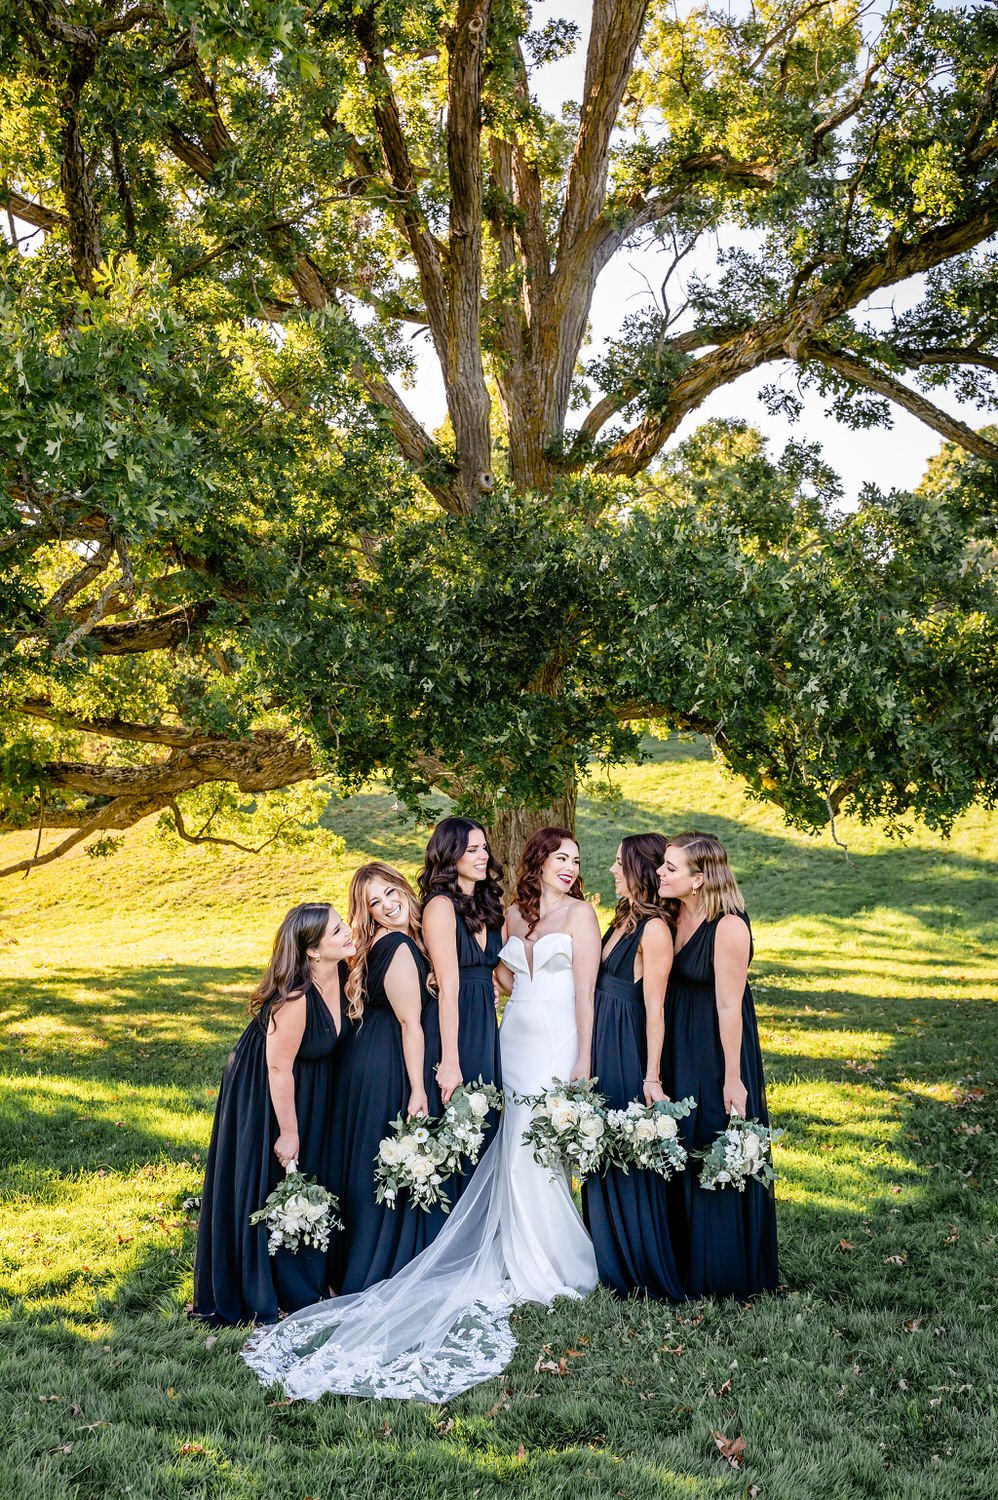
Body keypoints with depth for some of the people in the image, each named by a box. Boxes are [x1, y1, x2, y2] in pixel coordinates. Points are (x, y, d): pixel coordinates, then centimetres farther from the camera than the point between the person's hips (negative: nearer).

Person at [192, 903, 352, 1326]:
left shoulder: (340, 974, -13)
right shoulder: (295, 998, -35)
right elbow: (279, 1068, -26)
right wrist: (288, 1132, -18)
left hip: (310, 1088, 8)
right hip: (264, 1093, -7)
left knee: (309, 1181, 18)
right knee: (267, 1188, 5)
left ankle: (306, 1282, 36)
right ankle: (261, 1299, 21)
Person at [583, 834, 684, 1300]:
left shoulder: (654, 929, -15)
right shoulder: (624, 919, 12)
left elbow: (654, 1008, -18)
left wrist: (652, 1076, -20)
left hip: (627, 1050, -9)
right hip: (601, 1043, 9)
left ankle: (641, 1268, 16)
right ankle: (609, 1256, 29)